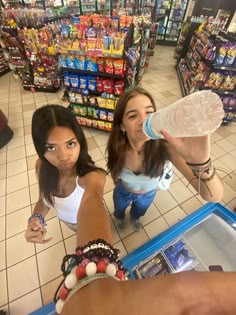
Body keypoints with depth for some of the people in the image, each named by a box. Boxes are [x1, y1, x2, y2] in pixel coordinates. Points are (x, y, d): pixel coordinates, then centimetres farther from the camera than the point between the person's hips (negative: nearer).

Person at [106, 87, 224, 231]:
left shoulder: (166, 144, -40)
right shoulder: (117, 147, -34)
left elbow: (214, 196, -46)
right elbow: (114, 171, -9)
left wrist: (200, 161, -67)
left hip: (148, 193, 1)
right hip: (123, 191, 0)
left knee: (140, 211, 35)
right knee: (119, 209, 33)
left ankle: (134, 217, 72)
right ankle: (120, 217, 71)